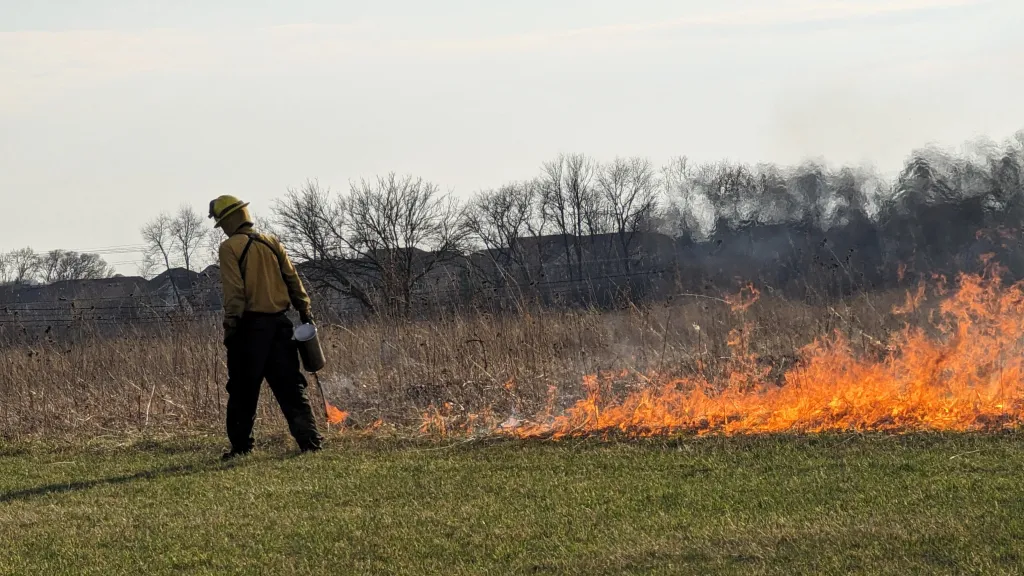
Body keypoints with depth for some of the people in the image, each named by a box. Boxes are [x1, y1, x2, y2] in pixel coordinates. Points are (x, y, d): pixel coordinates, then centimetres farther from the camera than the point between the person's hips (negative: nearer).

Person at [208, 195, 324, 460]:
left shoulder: (230, 247, -7)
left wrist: (230, 327, -11)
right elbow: (293, 281, 10)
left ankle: (241, 446, 8)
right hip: (279, 323, 4)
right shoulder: (272, 243, 9)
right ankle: (309, 438, -2)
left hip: (250, 327, -4)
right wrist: (305, 314, 16)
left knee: (243, 391, 5)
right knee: (291, 387, 6)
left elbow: (234, 292, -14)